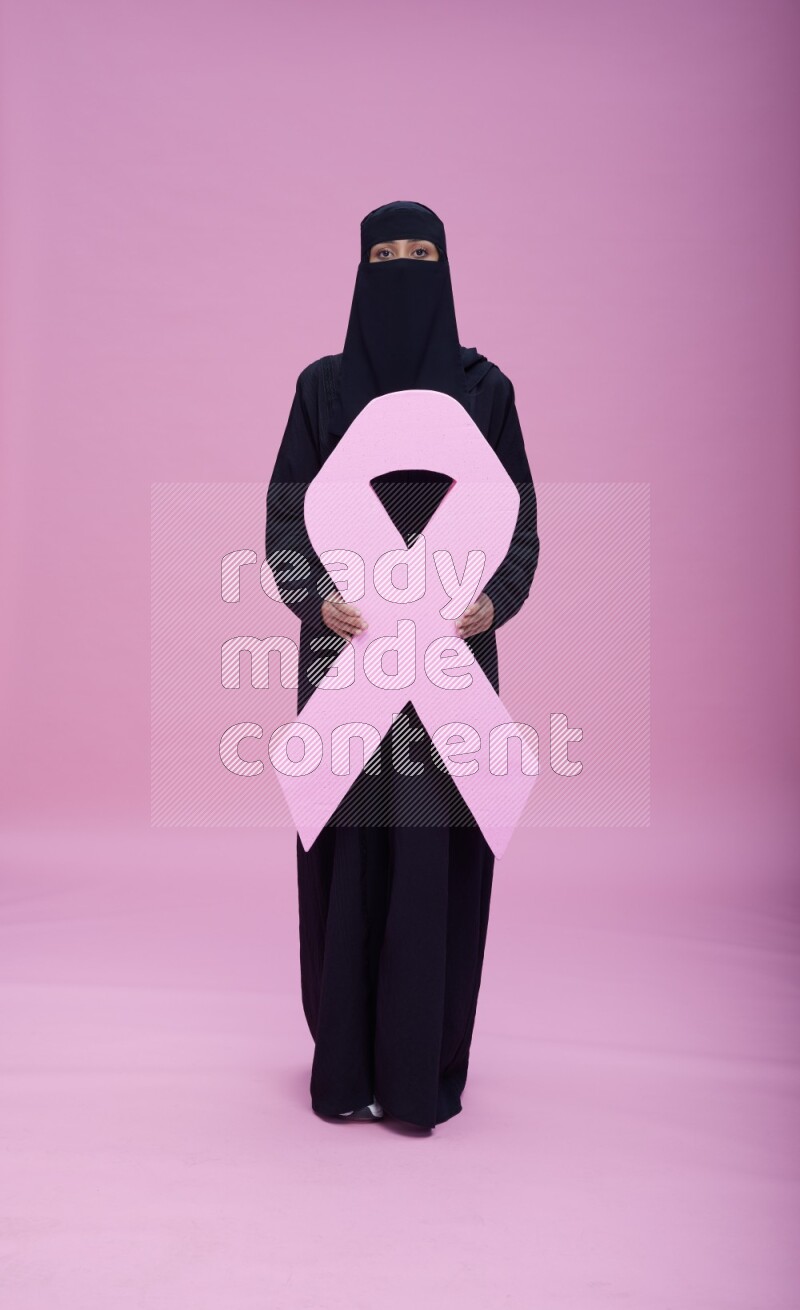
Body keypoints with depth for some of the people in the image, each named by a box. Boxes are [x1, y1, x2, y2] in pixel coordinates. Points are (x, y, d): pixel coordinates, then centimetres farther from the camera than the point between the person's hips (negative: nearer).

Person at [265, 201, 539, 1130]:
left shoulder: (484, 387, 6)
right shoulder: (322, 384, 6)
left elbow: (519, 520, 3)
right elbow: (286, 516, 2)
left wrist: (497, 598, -16)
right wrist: (318, 600, -17)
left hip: (450, 643, 0)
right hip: (349, 641, 0)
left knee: (441, 844, 0)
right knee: (349, 844, 3)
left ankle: (426, 1063, 15)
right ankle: (347, 1060, 19)